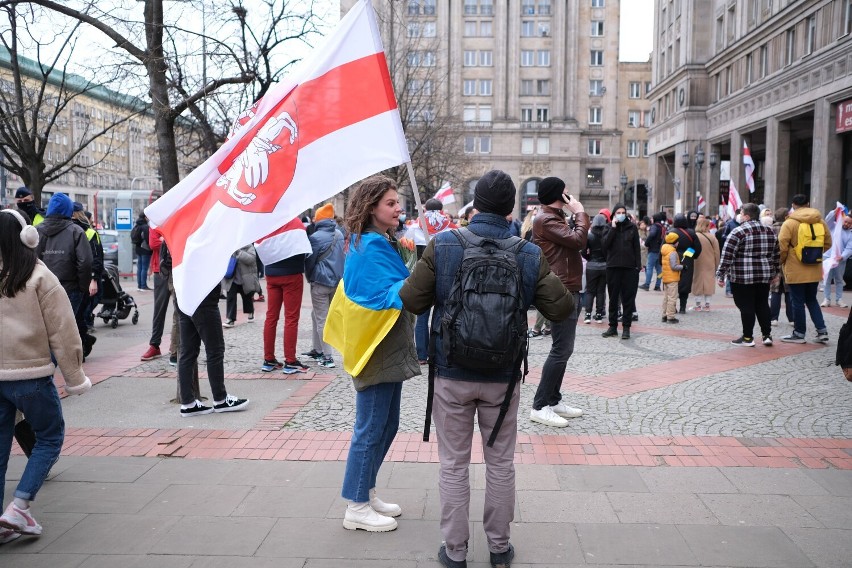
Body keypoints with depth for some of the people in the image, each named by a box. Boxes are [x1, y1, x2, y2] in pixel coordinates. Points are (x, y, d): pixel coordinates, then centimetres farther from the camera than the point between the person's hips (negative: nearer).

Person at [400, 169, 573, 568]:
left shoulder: (442, 246, -11)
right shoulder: (530, 255, -9)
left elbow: (411, 301, -10)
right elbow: (563, 309, -7)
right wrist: (550, 281, 12)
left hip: (451, 375, -1)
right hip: (503, 378, 1)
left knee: (453, 464, 13)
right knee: (500, 463, 17)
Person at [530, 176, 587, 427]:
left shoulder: (556, 218, 20)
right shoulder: (546, 220, -14)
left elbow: (577, 241, 17)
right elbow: (578, 240, -22)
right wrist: (581, 213, -12)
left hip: (569, 290, 11)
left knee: (564, 349, 13)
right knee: (561, 350, -11)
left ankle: (554, 400, 21)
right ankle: (540, 406, -7)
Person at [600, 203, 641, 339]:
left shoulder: (632, 228, 6)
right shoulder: (609, 228, 6)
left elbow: (637, 248, 5)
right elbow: (605, 244, -10)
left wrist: (638, 265, -2)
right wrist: (613, 227, -11)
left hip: (629, 267, 0)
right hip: (613, 267, 1)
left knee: (628, 298, 2)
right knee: (613, 299, 6)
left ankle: (626, 327, 7)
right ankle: (613, 326, 13)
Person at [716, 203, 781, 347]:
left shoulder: (738, 232, -11)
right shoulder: (770, 231, 10)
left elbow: (727, 256, -14)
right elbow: (777, 254, 15)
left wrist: (720, 275, -11)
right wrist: (775, 272, 25)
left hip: (742, 277, -6)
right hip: (764, 276, 6)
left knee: (746, 307, 0)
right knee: (762, 305, 15)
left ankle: (747, 338, 6)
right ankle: (767, 335, 16)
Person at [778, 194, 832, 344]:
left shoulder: (789, 223, -13)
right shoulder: (820, 222, 4)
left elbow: (782, 247, -14)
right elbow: (827, 243, 11)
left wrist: (780, 262, 3)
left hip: (796, 270, -5)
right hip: (814, 269, 5)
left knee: (798, 302, 4)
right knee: (812, 300, 17)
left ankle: (799, 333, 11)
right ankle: (822, 331, 12)